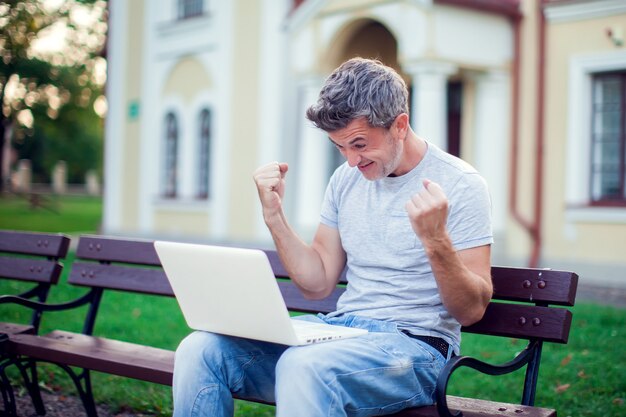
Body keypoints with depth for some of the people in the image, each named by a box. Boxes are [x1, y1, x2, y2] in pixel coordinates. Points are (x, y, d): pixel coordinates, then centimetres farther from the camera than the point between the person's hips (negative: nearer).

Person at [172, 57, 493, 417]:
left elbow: (472, 310, -9)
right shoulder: (347, 178, 11)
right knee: (201, 349, -14)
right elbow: (318, 282, 13)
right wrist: (274, 214, 2)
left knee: (304, 366, -38)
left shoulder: (460, 184, -7)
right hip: (341, 327, 6)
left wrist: (436, 239, -25)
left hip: (415, 343, -6)